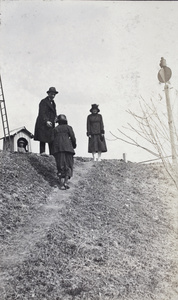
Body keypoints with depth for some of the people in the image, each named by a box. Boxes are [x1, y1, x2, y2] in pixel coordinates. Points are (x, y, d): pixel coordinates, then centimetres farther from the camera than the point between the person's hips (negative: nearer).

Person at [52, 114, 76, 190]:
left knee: (60, 166, 4)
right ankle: (66, 181, -12)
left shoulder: (55, 129, 17)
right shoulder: (68, 127, 9)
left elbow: (53, 139, 9)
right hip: (67, 147, -2)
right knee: (68, 165, 4)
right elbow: (73, 138, 2)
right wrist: (74, 145, 19)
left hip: (57, 148, 2)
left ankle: (61, 183, -6)